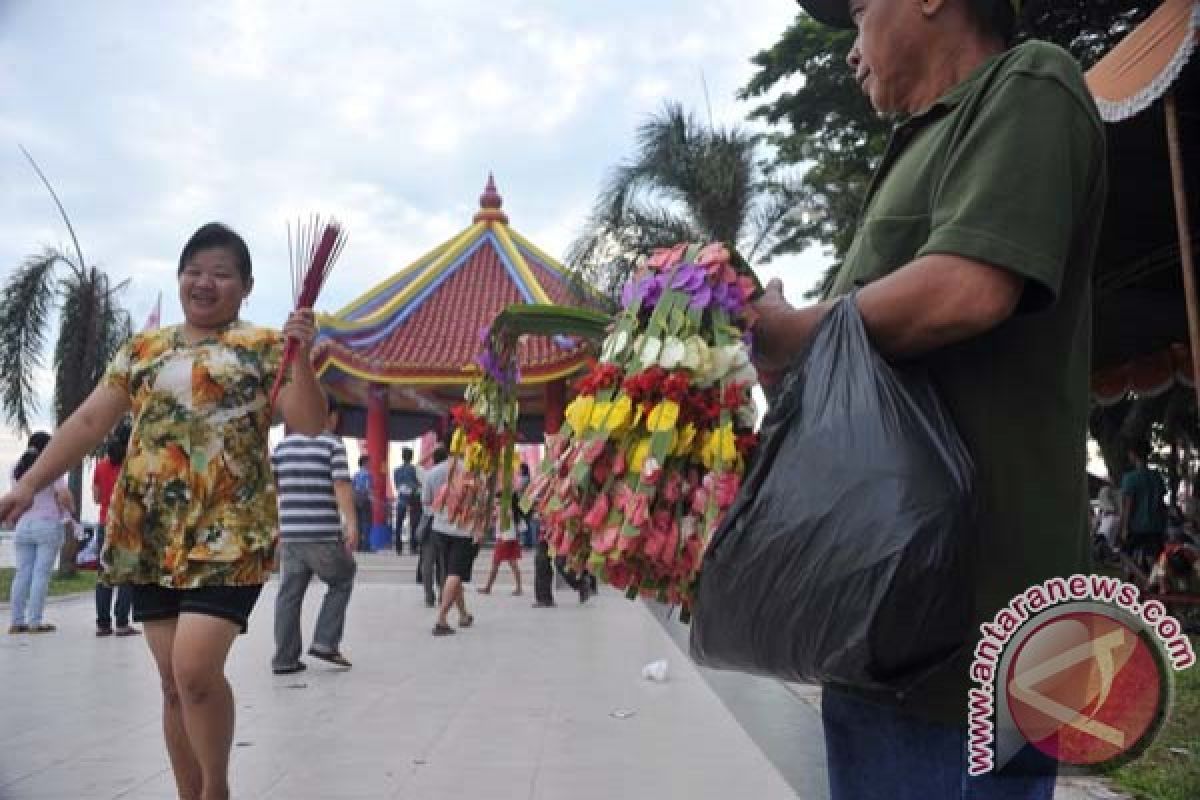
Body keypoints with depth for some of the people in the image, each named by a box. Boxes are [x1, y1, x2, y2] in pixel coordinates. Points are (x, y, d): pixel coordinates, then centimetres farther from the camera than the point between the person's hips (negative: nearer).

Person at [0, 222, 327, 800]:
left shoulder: (265, 348, 2)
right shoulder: (142, 350, 14)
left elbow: (310, 425, -6)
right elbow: (89, 422, 15)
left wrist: (301, 359, -21)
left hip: (230, 533, -4)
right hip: (149, 537, 5)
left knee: (196, 669, -15)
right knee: (175, 683, 9)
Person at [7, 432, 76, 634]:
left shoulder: (19, 470, 13)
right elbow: (64, 495, -15)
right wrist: (69, 508, 4)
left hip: (23, 526, 6)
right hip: (48, 525, -6)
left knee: (22, 573, 6)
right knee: (41, 573, -5)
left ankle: (16, 621, 4)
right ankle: (34, 622, -7)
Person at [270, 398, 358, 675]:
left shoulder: (282, 446, 13)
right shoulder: (333, 444, -3)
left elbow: (272, 487, 18)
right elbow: (342, 487, -13)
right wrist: (352, 525, -17)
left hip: (289, 534, 5)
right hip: (324, 533, -5)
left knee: (289, 594, 8)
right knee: (341, 582, 12)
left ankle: (284, 659, 10)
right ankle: (325, 643, 5)